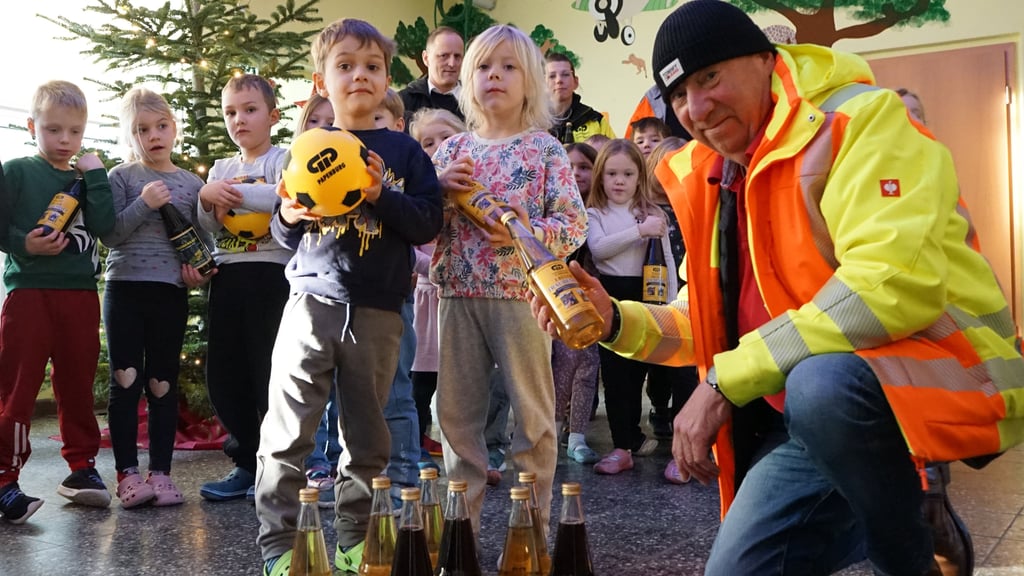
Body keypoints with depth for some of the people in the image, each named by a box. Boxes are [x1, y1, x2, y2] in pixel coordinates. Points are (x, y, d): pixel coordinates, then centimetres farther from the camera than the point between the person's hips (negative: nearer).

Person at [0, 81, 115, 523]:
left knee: (77, 385, 11)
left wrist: (95, 176, -6)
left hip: (80, 294, 4)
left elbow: (104, 227, -3)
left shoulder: (86, 178, 12)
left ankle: (81, 467, 21)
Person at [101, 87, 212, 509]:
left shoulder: (192, 184, 10)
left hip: (172, 293, 2)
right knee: (125, 381, -1)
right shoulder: (121, 178, 2)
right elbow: (109, 234, -5)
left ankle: (160, 471, 12)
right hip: (126, 288, -2)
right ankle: (127, 472, 5)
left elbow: (203, 240, 14)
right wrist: (143, 204, -16)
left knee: (164, 384, 5)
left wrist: (198, 269, -5)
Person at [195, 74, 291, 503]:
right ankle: (246, 464, 19)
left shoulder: (282, 159, 0)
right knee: (223, 374, 7)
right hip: (227, 275, 6)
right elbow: (208, 226, 13)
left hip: (270, 273, -6)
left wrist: (235, 192, -16)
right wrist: (208, 197, -6)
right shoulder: (221, 168, 17)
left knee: (269, 372, -3)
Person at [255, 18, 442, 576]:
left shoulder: (403, 151, 7)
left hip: (377, 311, 0)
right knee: (287, 432, -3)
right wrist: (288, 218, -9)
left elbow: (429, 222, -1)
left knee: (367, 436, 8)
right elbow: (283, 234, 13)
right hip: (311, 302, 0)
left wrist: (382, 196, -15)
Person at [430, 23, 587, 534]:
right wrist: (440, 189, -8)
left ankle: (533, 523, 21)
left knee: (532, 410, 6)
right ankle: (461, 520, 25)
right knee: (456, 408, 10)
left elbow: (575, 223, -6)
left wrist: (528, 234, -22)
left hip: (521, 291, -3)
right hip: (457, 292, 4)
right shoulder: (451, 150, 9)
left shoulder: (545, 149, -2)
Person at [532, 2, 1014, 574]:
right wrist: (616, 320, -5)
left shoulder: (861, 121, -15)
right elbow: (717, 321, 15)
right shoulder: (712, 177, 8)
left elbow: (891, 284, -29)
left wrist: (726, 382, -25)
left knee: (820, 385, -38)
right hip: (806, 414, 8)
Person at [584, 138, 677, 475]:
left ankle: (630, 441, 14)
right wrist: (639, 231, -23)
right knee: (615, 372, 2)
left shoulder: (653, 214, 6)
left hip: (646, 297, 0)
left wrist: (672, 304, -5)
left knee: (639, 369, 3)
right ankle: (625, 443, 9)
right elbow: (598, 248, -16)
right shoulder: (595, 214, 4)